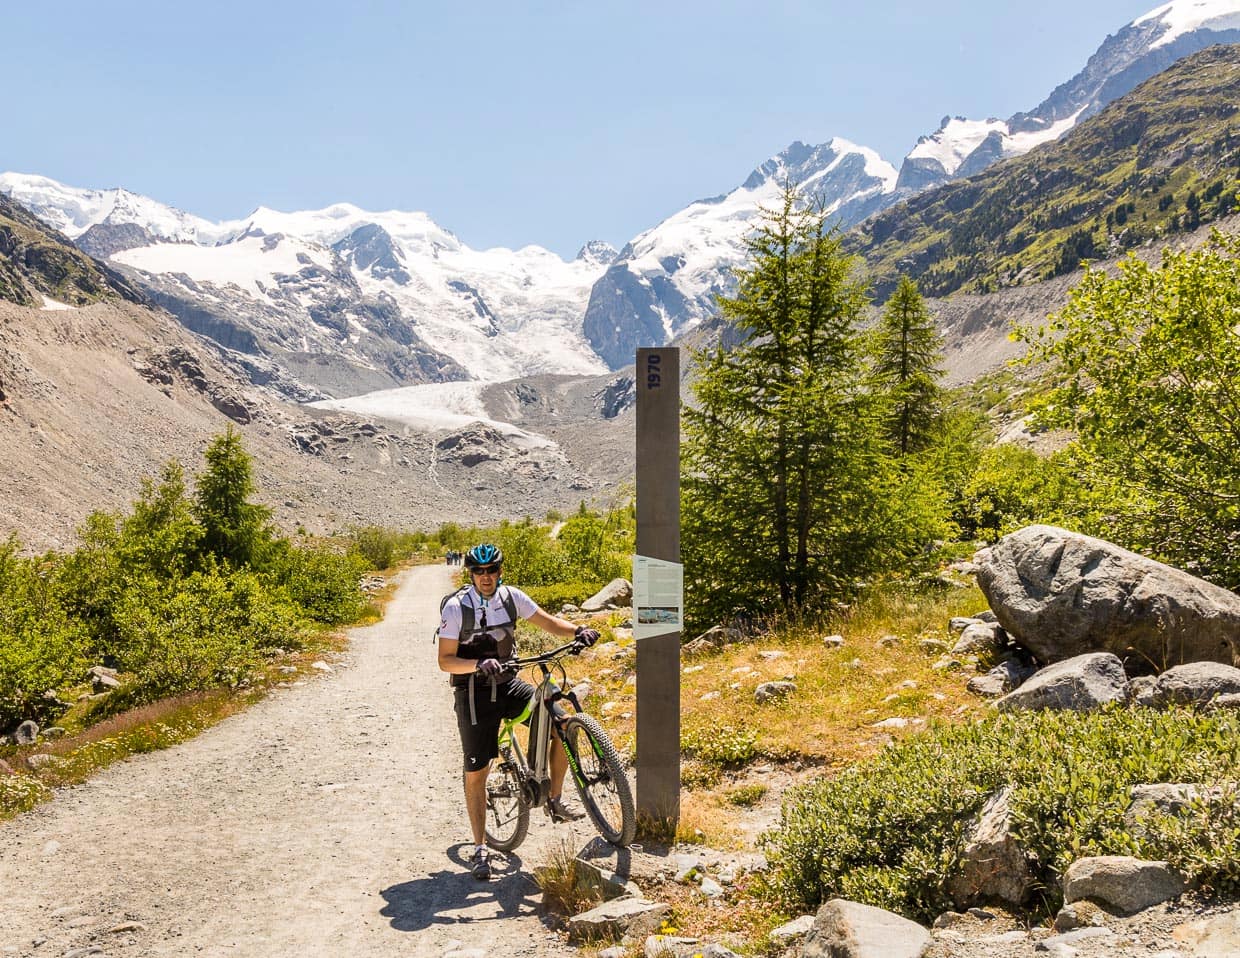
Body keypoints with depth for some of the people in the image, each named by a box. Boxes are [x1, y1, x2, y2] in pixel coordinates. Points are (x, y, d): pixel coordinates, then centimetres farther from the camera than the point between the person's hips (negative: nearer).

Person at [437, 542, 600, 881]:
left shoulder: (511, 596, -4)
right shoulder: (457, 606, -15)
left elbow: (546, 621, 0)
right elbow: (445, 660, -16)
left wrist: (578, 630, -20)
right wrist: (479, 664, -34)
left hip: (509, 684, 4)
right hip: (474, 694, -3)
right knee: (476, 773, 0)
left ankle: (555, 801, 4)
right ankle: (480, 850, 14)